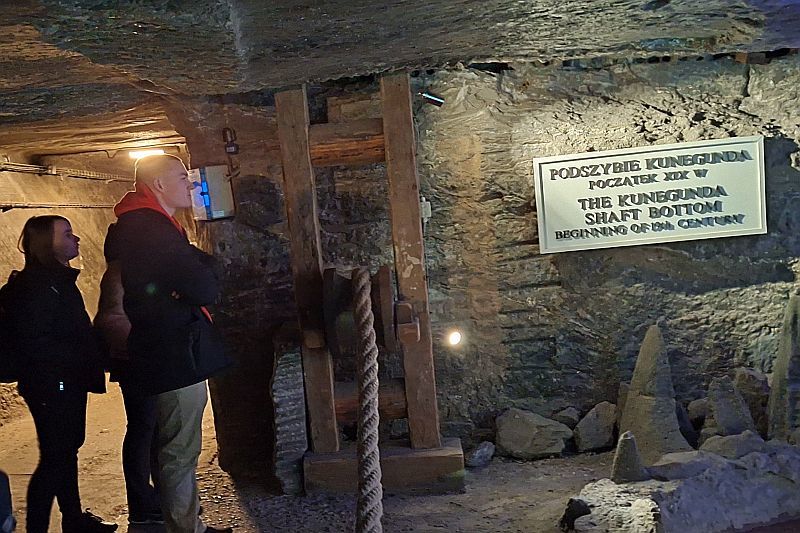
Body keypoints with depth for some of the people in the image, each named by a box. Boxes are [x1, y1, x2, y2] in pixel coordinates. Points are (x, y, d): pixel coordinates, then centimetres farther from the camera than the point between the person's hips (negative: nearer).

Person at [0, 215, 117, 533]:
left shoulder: (59, 281, 13)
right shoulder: (32, 286, -17)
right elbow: (33, 343, -24)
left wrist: (89, 357, 5)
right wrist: (80, 359, -22)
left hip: (68, 384, 10)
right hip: (51, 387, -10)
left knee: (66, 451, 17)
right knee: (54, 458, -4)